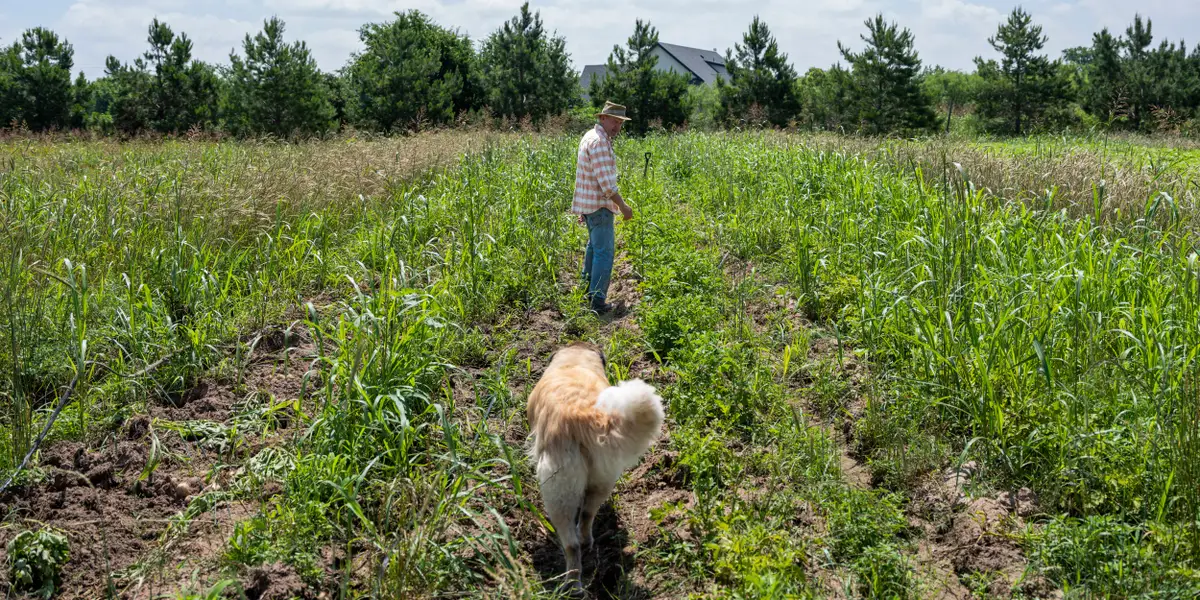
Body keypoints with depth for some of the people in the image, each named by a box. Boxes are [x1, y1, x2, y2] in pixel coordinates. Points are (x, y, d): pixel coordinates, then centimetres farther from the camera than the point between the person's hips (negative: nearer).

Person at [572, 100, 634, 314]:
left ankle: (588, 286, 40)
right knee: (604, 250, -10)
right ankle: (597, 300, -13)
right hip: (599, 205, -11)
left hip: (589, 203, 11)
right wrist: (623, 206, -22)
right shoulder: (599, 142, -18)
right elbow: (605, 180, -25)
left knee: (594, 244, 25)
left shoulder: (591, 136, 14)